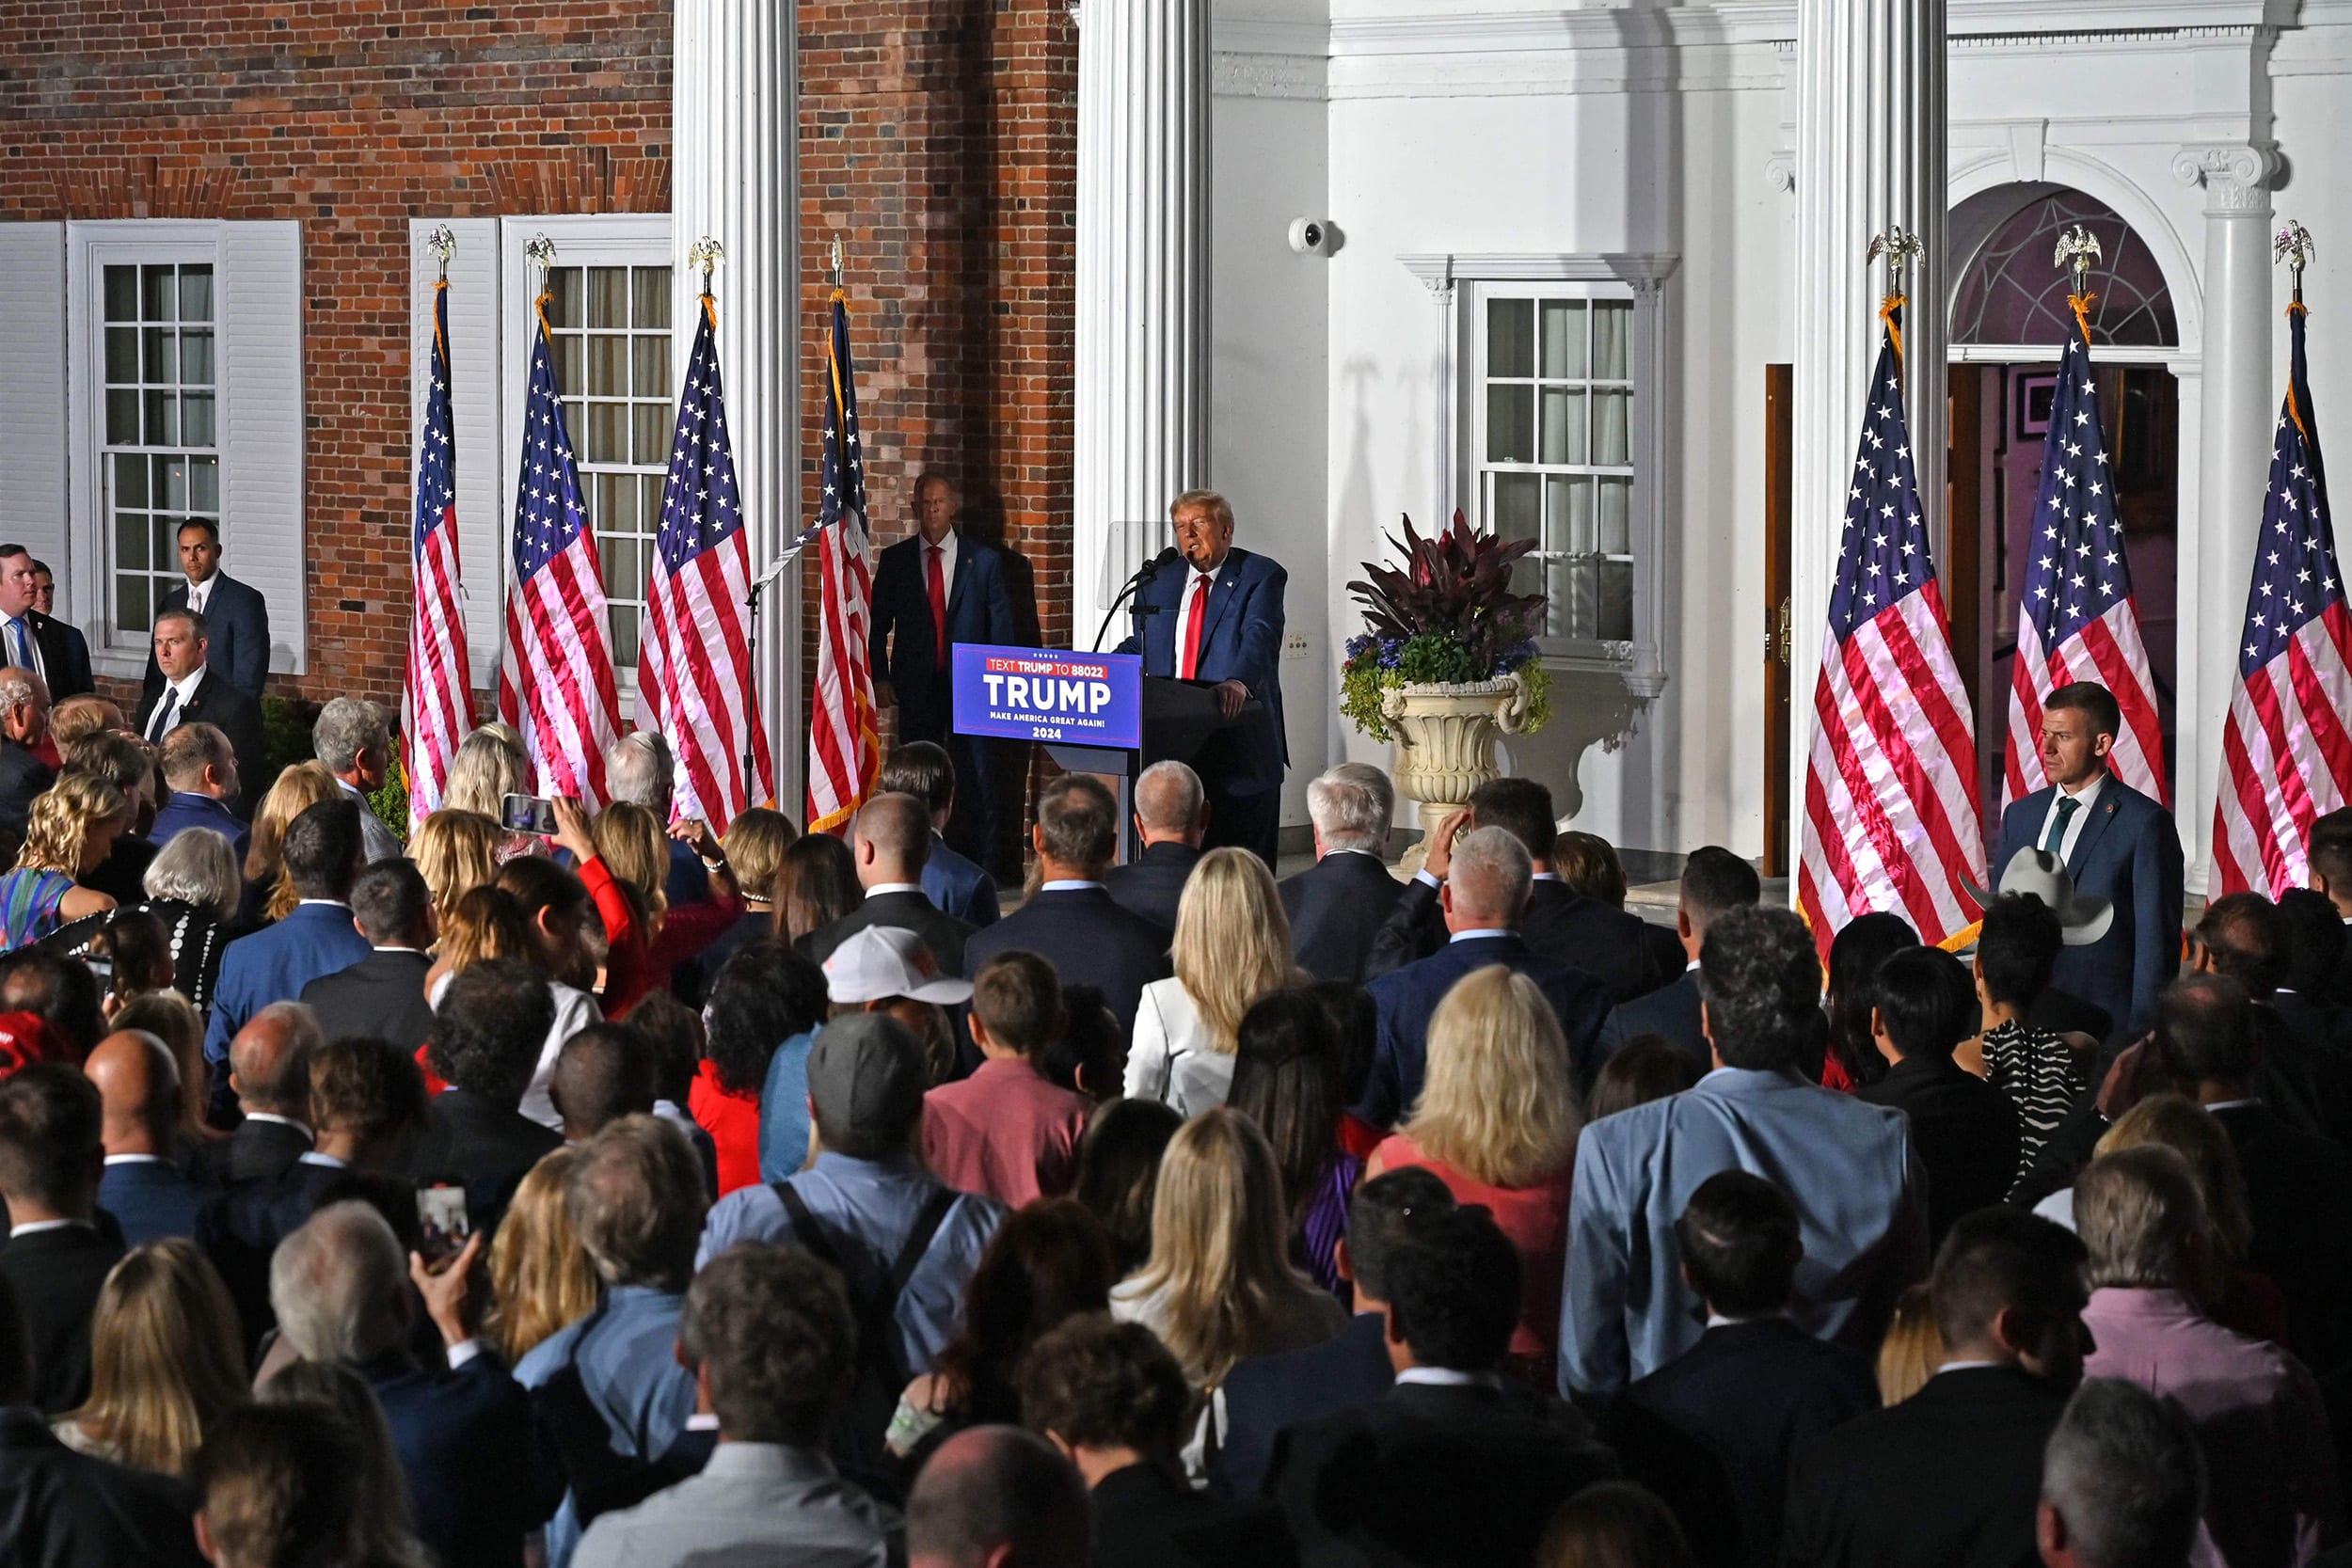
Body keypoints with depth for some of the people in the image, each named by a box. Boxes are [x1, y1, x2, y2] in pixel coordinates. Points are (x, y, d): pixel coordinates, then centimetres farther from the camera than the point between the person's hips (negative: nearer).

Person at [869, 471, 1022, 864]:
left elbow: (1002, 624, 5)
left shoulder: (984, 560, 5)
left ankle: (979, 859, 4)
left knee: (976, 777, -2)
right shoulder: (895, 560, 7)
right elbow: (878, 624, 9)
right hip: (916, 684, 1)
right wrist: (880, 678, 0)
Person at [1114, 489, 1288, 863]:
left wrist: (1239, 681, -39)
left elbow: (1259, 638, -18)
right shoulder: (1159, 582, 15)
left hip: (1239, 746, -5)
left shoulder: (1261, 577, -2)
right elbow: (1140, 645, 19)